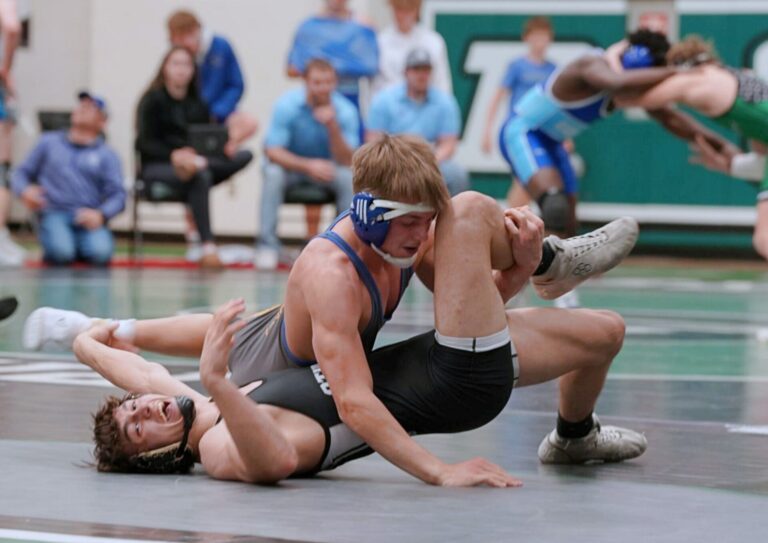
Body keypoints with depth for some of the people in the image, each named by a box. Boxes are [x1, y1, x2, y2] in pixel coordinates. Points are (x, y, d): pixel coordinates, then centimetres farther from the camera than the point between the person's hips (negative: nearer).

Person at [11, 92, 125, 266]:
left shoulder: (107, 154, 14)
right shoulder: (49, 142, 18)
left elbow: (118, 195, 3)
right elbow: (22, 172, 18)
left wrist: (100, 215, -18)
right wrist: (25, 191, -7)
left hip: (88, 218, 0)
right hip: (54, 213, 0)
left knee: (100, 253, -33)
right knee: (61, 254, -32)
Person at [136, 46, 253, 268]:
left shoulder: (197, 103, 16)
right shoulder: (152, 100, 2)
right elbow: (145, 143, -7)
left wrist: (195, 158, -14)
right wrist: (173, 155, -25)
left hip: (187, 163, 5)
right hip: (156, 167, -5)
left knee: (243, 157, -18)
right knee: (200, 177, -38)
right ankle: (207, 246, -41)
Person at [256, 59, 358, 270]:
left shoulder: (345, 110, -14)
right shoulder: (287, 105, -18)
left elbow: (347, 161, -18)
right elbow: (272, 151, -22)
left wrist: (333, 127, -34)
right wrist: (308, 166, -36)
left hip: (327, 167, 1)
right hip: (292, 164, -1)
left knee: (349, 177, -29)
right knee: (273, 174, -33)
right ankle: (267, 245, -27)